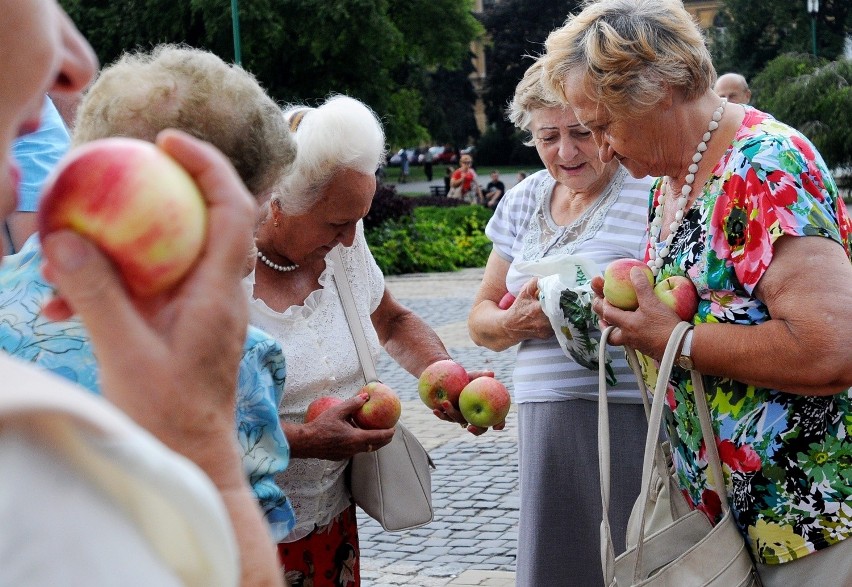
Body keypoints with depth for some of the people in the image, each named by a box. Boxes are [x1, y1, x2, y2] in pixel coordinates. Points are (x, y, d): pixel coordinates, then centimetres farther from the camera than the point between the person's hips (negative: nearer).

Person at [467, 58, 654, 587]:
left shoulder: (651, 193, -5)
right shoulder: (523, 201, 14)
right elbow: (482, 319, 18)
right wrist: (516, 323, -3)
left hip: (634, 421, -5)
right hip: (548, 429, 5)